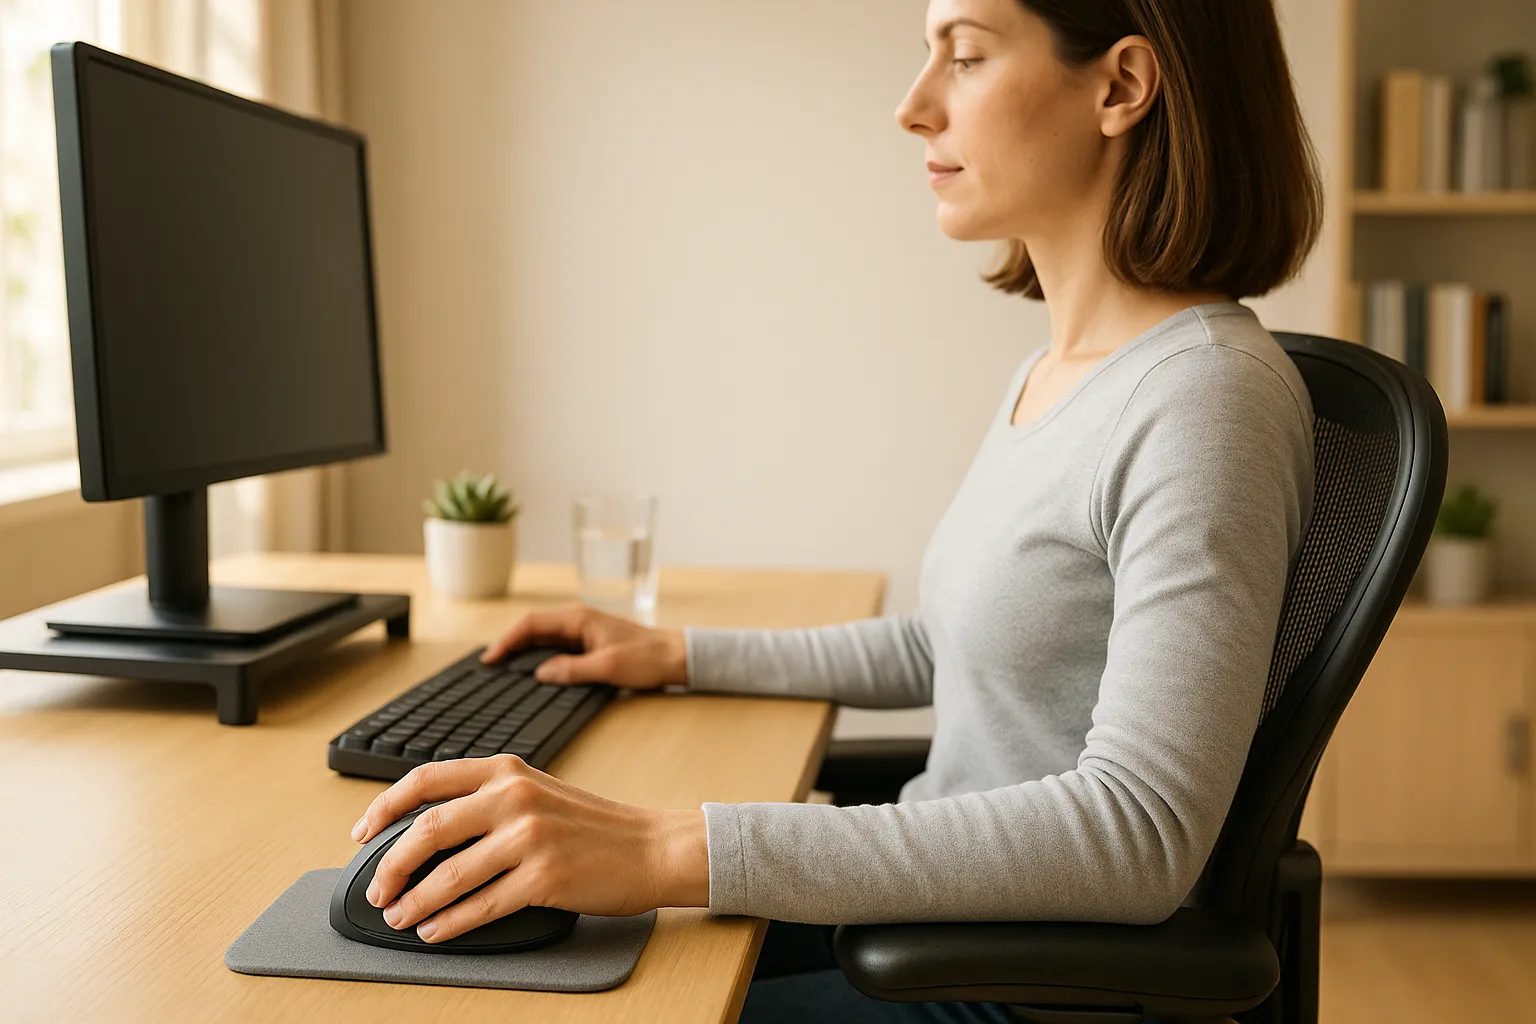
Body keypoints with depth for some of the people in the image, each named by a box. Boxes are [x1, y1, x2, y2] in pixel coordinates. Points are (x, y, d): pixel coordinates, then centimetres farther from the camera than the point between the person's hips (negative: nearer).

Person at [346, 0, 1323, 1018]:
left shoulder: (1211, 395, -22)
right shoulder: (1056, 370, 8)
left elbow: (1142, 835, -31)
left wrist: (677, 852, -35)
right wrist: (679, 655, 17)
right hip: (953, 909, 8)